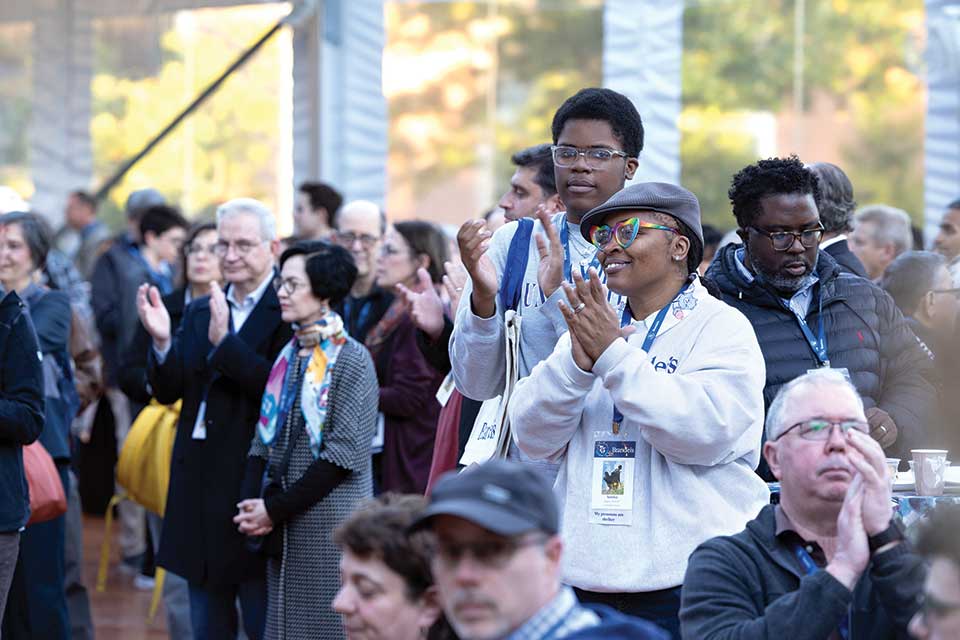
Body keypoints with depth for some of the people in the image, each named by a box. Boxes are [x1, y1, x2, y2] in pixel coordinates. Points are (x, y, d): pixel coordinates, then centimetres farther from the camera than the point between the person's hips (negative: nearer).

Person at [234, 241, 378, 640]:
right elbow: (264, 440, 13)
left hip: (331, 524, -7)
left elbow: (342, 456, -14)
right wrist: (252, 507, -2)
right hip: (285, 528, 7)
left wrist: (274, 509, -12)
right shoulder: (288, 356, 12)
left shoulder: (350, 360, -9)